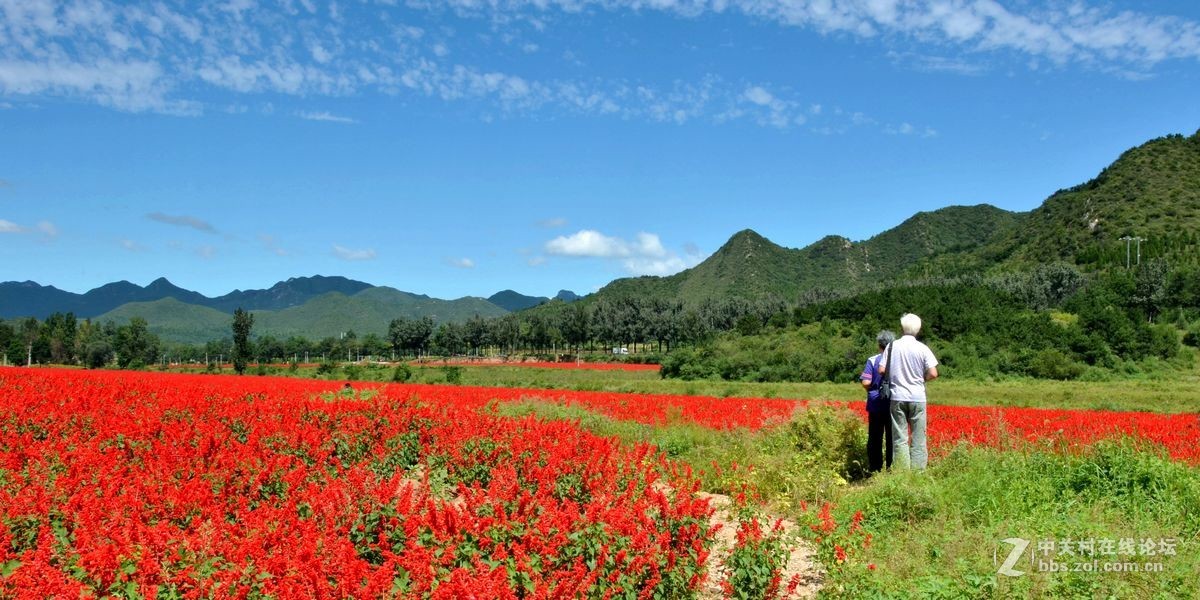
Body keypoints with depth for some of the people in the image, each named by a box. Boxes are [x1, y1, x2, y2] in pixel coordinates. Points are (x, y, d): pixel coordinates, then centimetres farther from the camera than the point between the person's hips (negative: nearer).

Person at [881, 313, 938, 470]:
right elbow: (933, 374, -8)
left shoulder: (893, 346, -1)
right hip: (917, 398, -1)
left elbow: (883, 370, -3)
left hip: (897, 397, 1)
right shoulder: (922, 348, -4)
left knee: (900, 437, 4)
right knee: (918, 438, 6)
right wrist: (921, 378, 11)